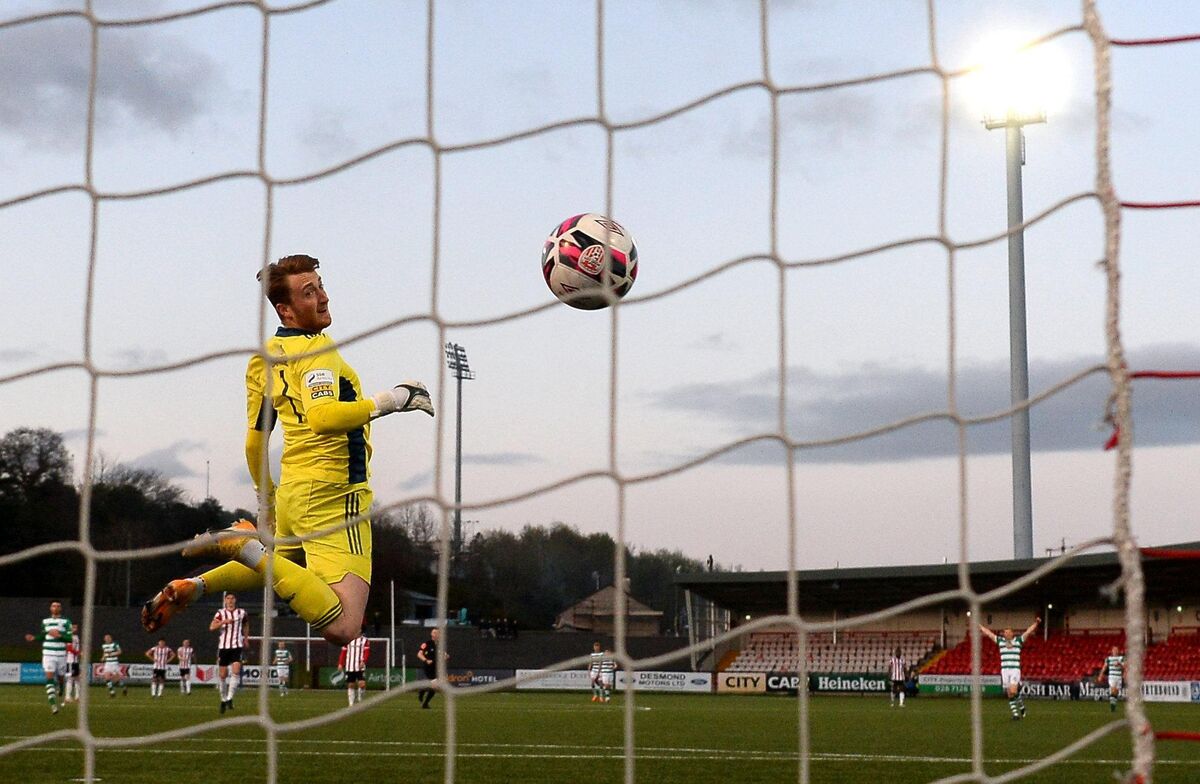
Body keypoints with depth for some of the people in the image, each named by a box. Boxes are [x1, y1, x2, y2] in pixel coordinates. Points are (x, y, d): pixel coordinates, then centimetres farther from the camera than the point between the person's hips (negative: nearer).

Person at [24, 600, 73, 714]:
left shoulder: (66, 621, 2)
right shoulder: (45, 621, 11)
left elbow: (70, 638, -4)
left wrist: (59, 635, -19)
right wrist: (34, 638, 3)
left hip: (61, 654, 0)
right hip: (48, 653, 0)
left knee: (60, 678, 8)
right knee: (49, 677, -14)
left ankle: (56, 696, 35)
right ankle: (53, 704, -20)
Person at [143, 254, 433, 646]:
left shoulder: (267, 356, 13)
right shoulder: (317, 350, -13)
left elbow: (254, 441, 20)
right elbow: (322, 417, -32)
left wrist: (267, 499, 33)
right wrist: (389, 400, -21)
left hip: (291, 493, 9)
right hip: (333, 497, -9)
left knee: (281, 565, 41)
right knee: (341, 628, -20)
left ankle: (193, 586, 24)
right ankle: (246, 547, -19)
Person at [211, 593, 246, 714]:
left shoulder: (241, 612, 5)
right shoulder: (221, 613, -1)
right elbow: (211, 627, -15)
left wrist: (245, 637, 21)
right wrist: (224, 621, -28)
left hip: (237, 646, 0)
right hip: (223, 646, 0)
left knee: (236, 671, -18)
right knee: (222, 675, 4)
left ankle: (229, 699, -16)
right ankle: (223, 699, 21)